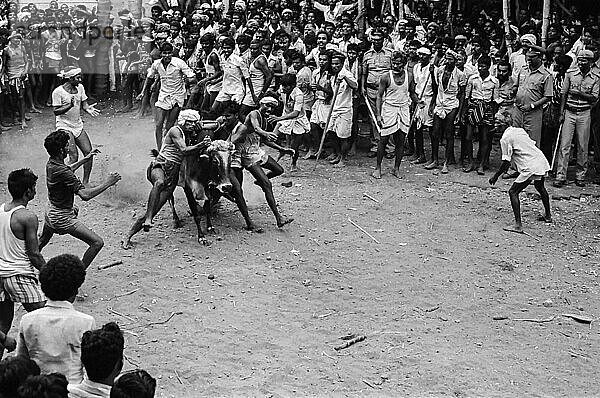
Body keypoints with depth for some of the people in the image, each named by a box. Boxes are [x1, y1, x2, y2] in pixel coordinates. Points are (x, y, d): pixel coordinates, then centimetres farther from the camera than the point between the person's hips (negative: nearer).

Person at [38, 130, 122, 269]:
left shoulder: (51, 164, 0)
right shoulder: (61, 172, -29)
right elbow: (85, 195, -35)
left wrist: (85, 159, 26)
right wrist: (107, 183, -25)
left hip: (51, 213, 10)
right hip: (63, 218, -10)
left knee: (42, 241, 37)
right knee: (97, 243, -12)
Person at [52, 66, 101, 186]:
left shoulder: (80, 88, 5)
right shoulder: (58, 92, -14)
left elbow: (84, 104, 9)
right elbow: (56, 112, -15)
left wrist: (88, 109, -14)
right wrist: (70, 105, -31)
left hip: (78, 126, 7)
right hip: (65, 127, -7)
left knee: (89, 152, 1)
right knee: (74, 156, -15)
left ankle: (85, 182, 14)